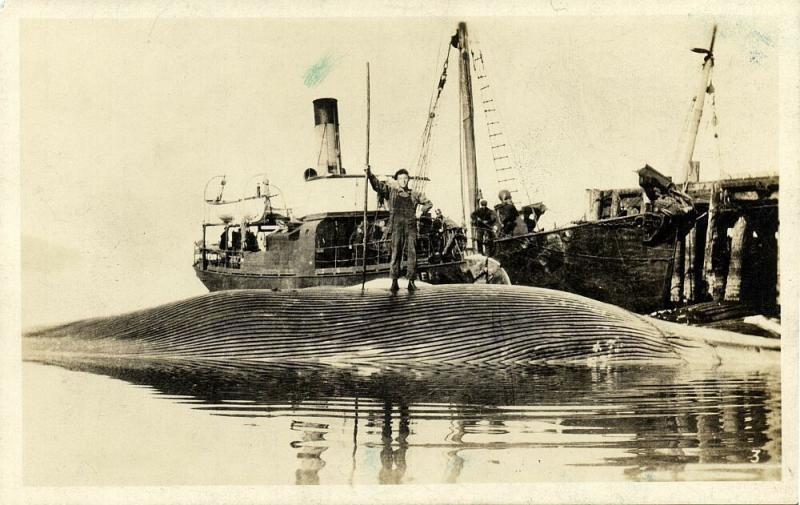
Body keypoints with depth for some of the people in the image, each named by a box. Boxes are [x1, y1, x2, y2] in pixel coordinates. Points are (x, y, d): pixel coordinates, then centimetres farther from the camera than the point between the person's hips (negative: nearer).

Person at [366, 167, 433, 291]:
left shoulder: (414, 194, 18)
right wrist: (369, 174, -11)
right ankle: (394, 281, -8)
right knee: (396, 252, -7)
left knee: (412, 253, -4)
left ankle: (411, 281, -2)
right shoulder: (391, 191, 13)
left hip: (411, 226, 2)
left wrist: (423, 211, 9)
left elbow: (428, 203, 28)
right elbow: (377, 185, 2)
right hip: (397, 225, -2)